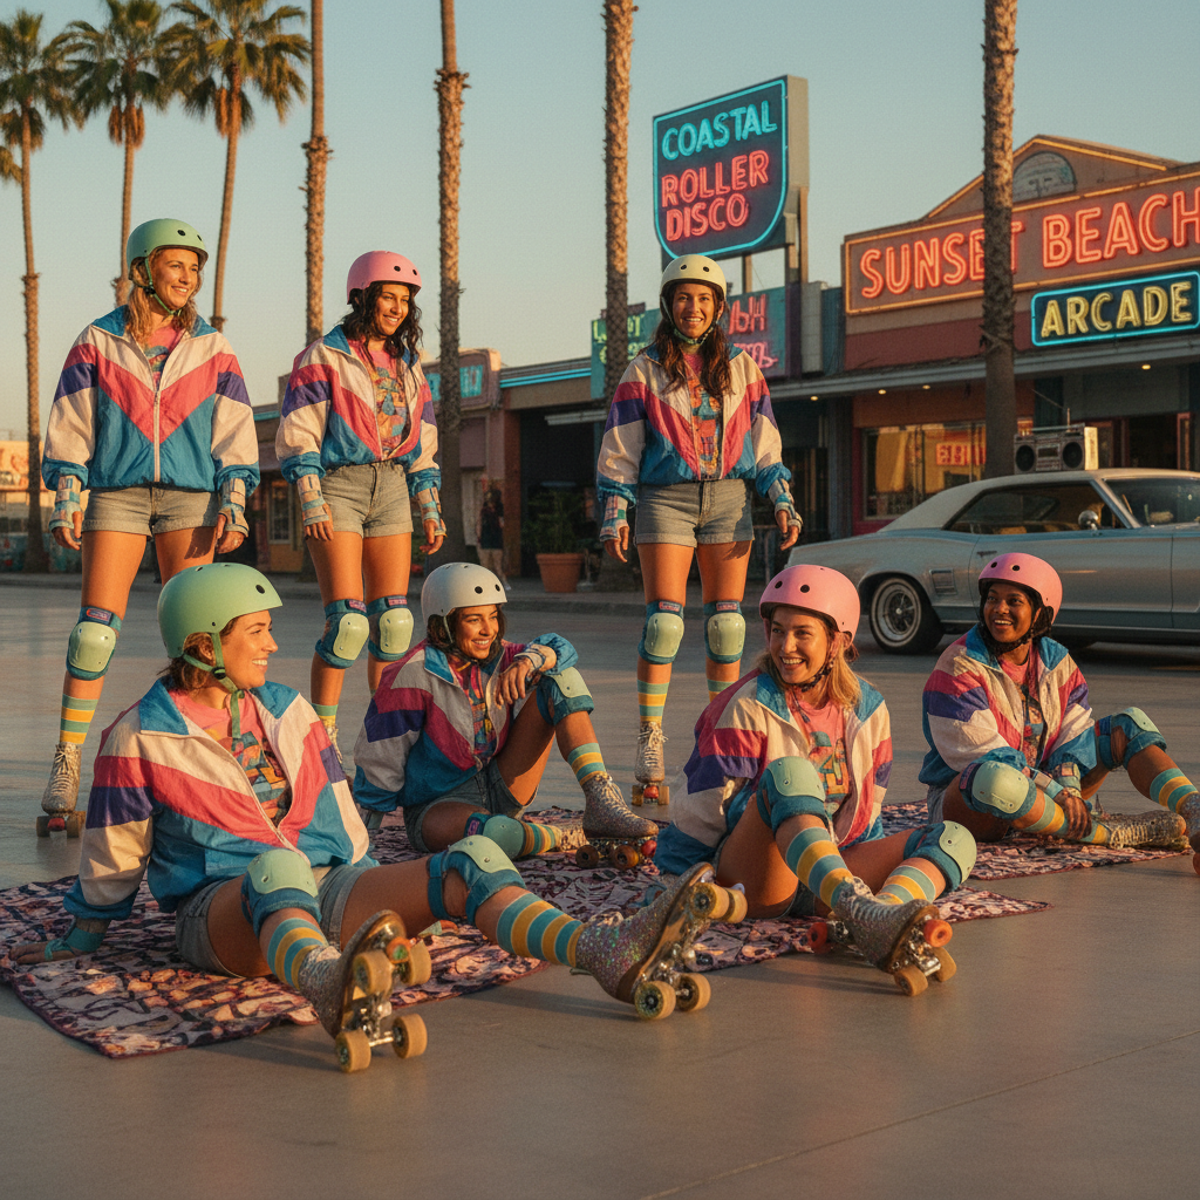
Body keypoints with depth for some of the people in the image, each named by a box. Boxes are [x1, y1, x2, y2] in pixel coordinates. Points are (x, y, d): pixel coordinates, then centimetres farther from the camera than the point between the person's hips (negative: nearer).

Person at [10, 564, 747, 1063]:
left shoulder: (286, 711, 16)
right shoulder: (141, 737, 0)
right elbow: (114, 853, 7)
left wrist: (369, 895, 21)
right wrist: (85, 937, 14)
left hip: (322, 891, 6)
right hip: (220, 909, -6)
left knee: (468, 863, -18)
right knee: (276, 869, -44)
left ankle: (605, 954, -41)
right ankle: (331, 991, -79)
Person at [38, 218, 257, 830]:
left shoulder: (211, 346, 10)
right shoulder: (98, 341, 6)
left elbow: (233, 430, 8)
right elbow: (70, 425, 7)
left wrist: (233, 501, -1)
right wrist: (65, 497, -2)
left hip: (190, 496, 1)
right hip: (115, 495, -1)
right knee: (94, 630, -8)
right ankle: (65, 769, -3)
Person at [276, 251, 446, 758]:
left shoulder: (406, 363, 16)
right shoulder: (325, 355, -1)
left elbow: (422, 443, 19)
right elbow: (298, 433, -6)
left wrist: (430, 509, 14)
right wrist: (311, 503, -14)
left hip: (392, 489, 5)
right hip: (339, 486, -5)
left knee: (394, 620, 1)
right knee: (348, 621, -12)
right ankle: (322, 734, -2)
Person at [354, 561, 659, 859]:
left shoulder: (496, 658, 1)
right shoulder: (412, 676, -16)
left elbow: (558, 650, -12)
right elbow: (379, 759, -11)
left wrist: (527, 661, -34)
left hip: (502, 792, 6)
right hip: (436, 805, -6)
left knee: (561, 679, -8)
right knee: (496, 834, -46)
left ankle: (600, 803, -21)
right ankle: (565, 839, -13)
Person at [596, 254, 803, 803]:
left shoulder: (740, 366, 12)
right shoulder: (645, 369, 5)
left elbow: (764, 441, 13)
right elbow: (619, 447, 3)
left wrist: (782, 503, 5)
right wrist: (615, 514, -5)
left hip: (728, 499, 3)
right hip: (665, 499, -2)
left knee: (726, 624, 2)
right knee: (664, 622, -11)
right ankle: (650, 751, -7)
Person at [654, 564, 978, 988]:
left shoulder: (867, 710, 9)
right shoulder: (750, 707, -5)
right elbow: (706, 804, -3)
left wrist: (873, 864, 21)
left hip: (833, 867, 6)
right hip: (750, 871, -5)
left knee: (953, 838, -14)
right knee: (788, 772, -35)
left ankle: (876, 927, -48)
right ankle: (858, 909, -60)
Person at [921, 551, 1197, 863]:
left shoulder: (1057, 660, 4)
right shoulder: (958, 668, -16)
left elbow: (1074, 731, 0)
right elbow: (983, 754, -23)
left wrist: (1069, 785, -21)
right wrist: (1055, 791, -27)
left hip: (1038, 793, 7)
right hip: (963, 800, -7)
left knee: (1131, 724, 0)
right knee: (993, 779, -44)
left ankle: (1192, 815, -23)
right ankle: (1109, 834, -33)